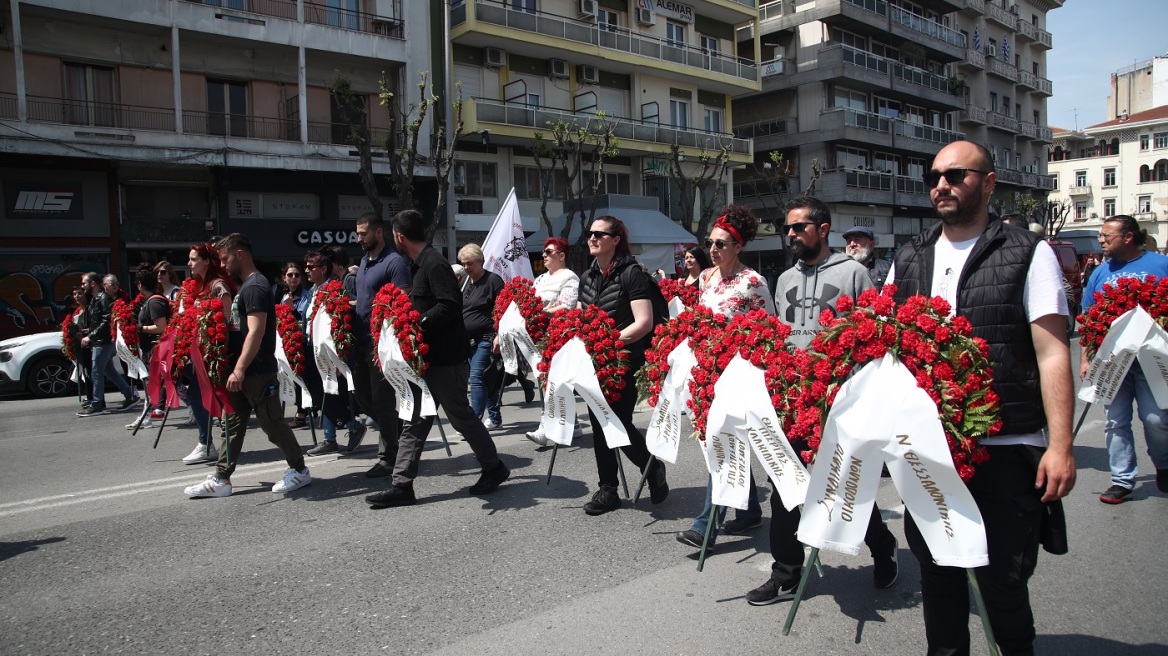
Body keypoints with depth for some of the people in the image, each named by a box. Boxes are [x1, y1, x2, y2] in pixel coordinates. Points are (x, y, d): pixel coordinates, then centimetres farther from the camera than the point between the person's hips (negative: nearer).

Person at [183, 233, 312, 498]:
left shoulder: (255, 287, -15)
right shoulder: (243, 287, 16)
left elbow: (255, 332, -23)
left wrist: (239, 370, -25)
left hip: (258, 372, -10)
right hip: (242, 373, 10)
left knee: (272, 424, 0)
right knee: (233, 424, 11)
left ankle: (299, 470, 13)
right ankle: (221, 479, 17)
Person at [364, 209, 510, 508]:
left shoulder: (434, 265, -17)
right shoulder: (419, 265, 14)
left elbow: (450, 305, -26)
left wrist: (418, 323, -26)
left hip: (444, 359, -10)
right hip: (424, 357, 10)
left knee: (461, 416, 4)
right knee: (414, 422, 8)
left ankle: (494, 467, 23)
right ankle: (401, 485, 12)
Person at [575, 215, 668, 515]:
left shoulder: (631, 273, -10)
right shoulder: (588, 276, 11)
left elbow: (644, 323, -18)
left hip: (625, 363, -7)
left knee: (619, 422, -5)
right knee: (599, 423, 8)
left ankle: (653, 467, 23)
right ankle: (607, 489, 19)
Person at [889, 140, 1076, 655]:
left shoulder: (1027, 255, -1)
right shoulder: (907, 260, 11)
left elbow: (1053, 354, -6)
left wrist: (1060, 445, -12)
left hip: (1006, 450, -3)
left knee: (1004, 578, 5)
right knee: (936, 571, 13)